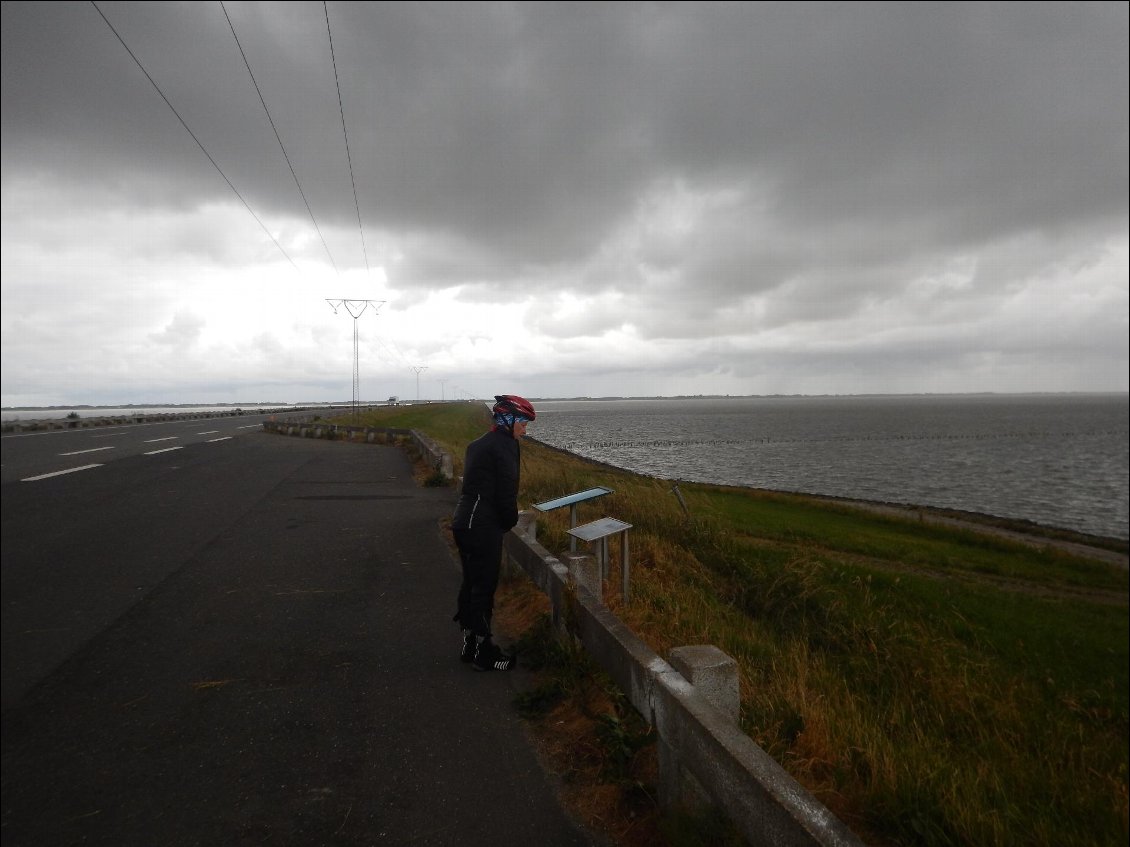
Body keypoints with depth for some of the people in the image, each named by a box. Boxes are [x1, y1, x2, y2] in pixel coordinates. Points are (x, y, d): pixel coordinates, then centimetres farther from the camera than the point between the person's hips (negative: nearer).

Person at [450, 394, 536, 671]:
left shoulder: (479, 443, 17)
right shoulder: (504, 445, -13)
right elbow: (507, 491, -16)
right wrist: (510, 521, 1)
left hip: (464, 522, 9)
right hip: (484, 527, -9)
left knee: (471, 583, 17)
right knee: (484, 587, 0)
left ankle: (469, 643, 28)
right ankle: (484, 653, 10)